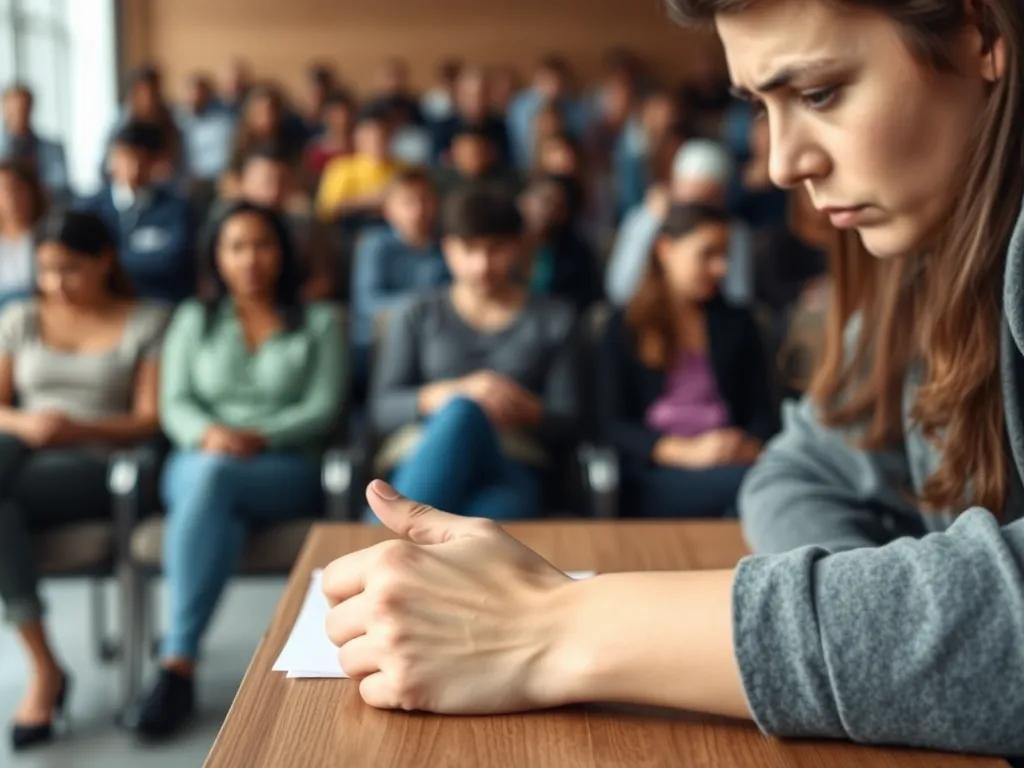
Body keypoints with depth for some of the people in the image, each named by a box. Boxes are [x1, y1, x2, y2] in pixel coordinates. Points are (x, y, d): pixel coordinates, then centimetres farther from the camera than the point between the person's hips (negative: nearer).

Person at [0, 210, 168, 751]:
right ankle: (44, 668, -33)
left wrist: (79, 429, -17)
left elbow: (149, 421, -1)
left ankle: (43, 673, -23)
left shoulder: (146, 323, 8)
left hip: (98, 463, -3)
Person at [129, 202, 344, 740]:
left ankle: (177, 666, -40)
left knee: (212, 478, -37)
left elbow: (323, 408, 2)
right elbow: (174, 405, 8)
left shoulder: (319, 323, 14)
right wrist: (209, 433, -16)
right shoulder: (193, 319, 20)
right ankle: (181, 665, -39)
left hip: (289, 471, -1)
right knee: (213, 498, -38)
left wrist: (259, 437, -17)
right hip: (199, 461, 2)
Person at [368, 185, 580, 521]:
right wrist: (453, 394, -13)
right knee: (462, 410, -40)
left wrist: (527, 411, -12)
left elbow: (566, 424, 13)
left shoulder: (554, 318, 18)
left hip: (512, 469, 0)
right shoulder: (415, 316, 17)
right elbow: (381, 410, 7)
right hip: (422, 465, 0)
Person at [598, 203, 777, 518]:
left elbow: (763, 413, 13)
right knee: (745, 482, -36)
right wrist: (687, 452, -15)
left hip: (731, 460, 4)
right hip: (654, 476, -4)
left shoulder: (738, 324, 19)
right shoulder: (624, 327, 10)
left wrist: (750, 448, -12)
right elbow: (614, 423, 0)